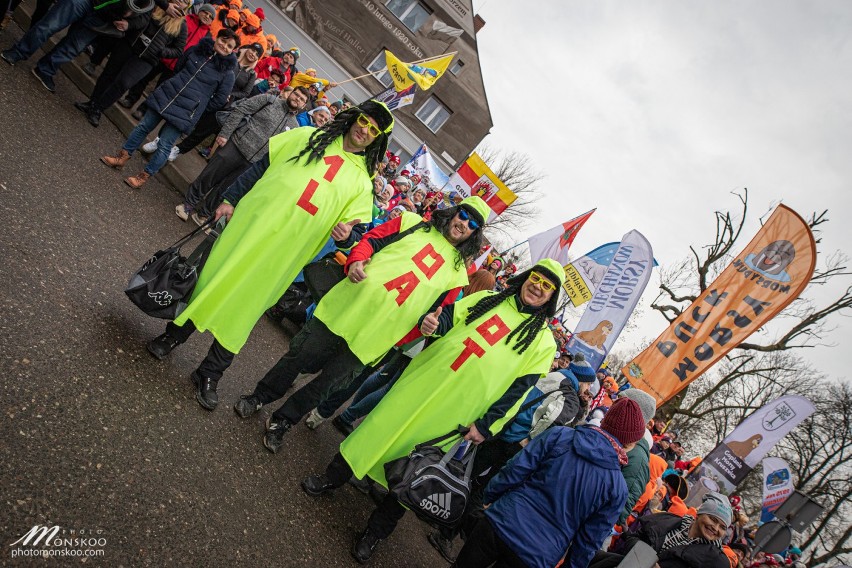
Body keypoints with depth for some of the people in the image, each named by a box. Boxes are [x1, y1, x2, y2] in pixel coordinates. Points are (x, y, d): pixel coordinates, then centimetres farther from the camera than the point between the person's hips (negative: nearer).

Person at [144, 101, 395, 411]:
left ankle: (209, 376, 16)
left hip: (281, 253, -1)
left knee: (241, 312, 1)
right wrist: (230, 199, 1)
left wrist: (344, 232, -17)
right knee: (212, 278, 9)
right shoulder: (309, 138, 8)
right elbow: (260, 167, 7)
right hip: (248, 222, 1)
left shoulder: (362, 181, 9)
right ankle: (173, 335, 32)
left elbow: (350, 222, 6)